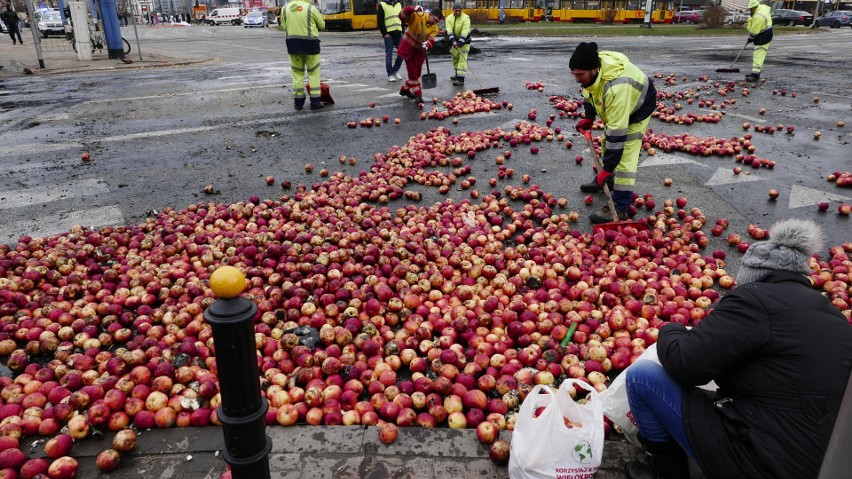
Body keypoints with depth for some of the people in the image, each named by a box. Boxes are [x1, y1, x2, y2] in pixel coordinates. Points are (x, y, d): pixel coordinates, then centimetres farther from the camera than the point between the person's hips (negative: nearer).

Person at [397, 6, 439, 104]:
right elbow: (402, 16, -23)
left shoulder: (435, 28, -4)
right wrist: (411, 9, -38)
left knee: (417, 72, 12)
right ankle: (418, 94, 0)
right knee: (413, 71, -5)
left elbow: (431, 40, -14)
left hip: (419, 49, 6)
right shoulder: (417, 16, -16)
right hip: (408, 47, -5)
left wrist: (427, 44, -37)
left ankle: (405, 89, 33)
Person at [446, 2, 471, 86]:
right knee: (455, 57, 15)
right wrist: (453, 41, -36)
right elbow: (449, 31, -20)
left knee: (462, 59, -15)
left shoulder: (466, 18, -20)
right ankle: (457, 74, 35)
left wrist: (459, 43, -40)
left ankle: (461, 79, -23)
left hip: (464, 41, -6)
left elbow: (464, 32, -30)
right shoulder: (449, 18, -7)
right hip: (455, 40, 6)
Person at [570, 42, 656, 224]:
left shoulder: (616, 88, -46)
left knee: (625, 155, -16)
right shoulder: (591, 70, -22)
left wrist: (607, 169, -41)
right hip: (615, 105, 8)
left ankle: (619, 208, -17)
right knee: (607, 144, 21)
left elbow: (617, 131, -44)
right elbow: (588, 91, 4)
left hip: (639, 106, -8)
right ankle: (604, 181, 43)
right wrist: (589, 118, -5)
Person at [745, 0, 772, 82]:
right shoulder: (763, 7, 4)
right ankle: (755, 72, 23)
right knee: (757, 55, 16)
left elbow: (754, 31, -21)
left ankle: (755, 75, -20)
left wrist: (749, 40, -4)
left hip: (763, 37, -11)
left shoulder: (758, 17, -27)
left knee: (758, 56, -15)